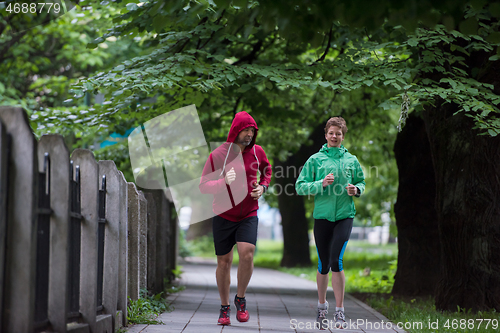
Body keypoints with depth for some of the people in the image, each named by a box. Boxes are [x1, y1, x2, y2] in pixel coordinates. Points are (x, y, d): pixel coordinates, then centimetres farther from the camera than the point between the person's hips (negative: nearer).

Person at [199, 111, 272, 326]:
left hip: (248, 215, 1)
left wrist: (262, 187, 0)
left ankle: (241, 298, 1)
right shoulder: (217, 155, -9)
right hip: (223, 216, -1)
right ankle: (225, 307, 20)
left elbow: (267, 171, 21)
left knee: (246, 253, -21)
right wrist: (224, 181, -27)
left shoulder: (257, 152, -1)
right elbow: (203, 185, -8)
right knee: (224, 262, 4)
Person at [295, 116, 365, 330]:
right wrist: (321, 184, -16)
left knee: (336, 261, -14)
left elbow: (361, 182, 20)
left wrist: (356, 189, -3)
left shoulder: (351, 160, 7)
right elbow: (300, 187, -1)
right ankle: (322, 306, 28)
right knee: (323, 265, 7)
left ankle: (340, 310, -7)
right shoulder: (315, 159, 2)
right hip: (322, 216, 0)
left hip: (345, 216, 0)